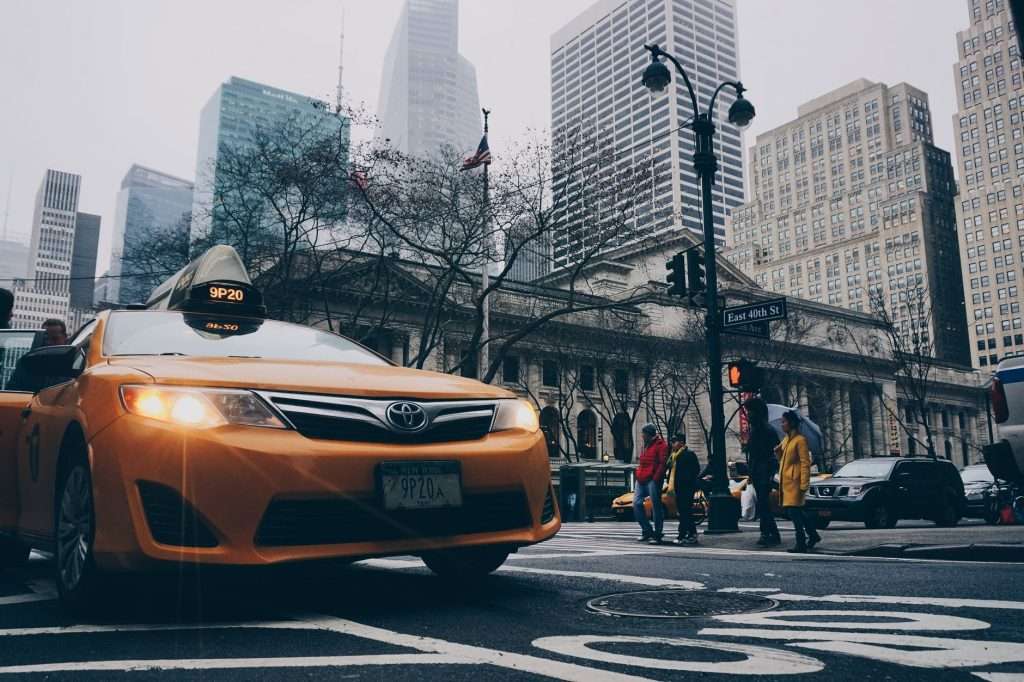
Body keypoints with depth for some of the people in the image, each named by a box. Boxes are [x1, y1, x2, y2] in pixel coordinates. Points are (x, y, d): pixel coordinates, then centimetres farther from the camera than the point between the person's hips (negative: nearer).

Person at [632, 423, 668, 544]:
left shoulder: (660, 445, -6)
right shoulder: (645, 445, 21)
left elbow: (662, 464, -13)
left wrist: (656, 478, -18)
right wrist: (638, 475, 16)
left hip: (652, 480, -8)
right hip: (641, 480, 8)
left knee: (656, 506, -3)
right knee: (636, 503, 2)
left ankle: (657, 535, 2)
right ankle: (647, 531, 13)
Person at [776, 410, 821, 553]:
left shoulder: (800, 440, -10)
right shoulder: (785, 439, 16)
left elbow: (805, 463, -13)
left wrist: (804, 485, -17)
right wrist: (778, 451, 3)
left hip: (795, 482, -9)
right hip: (786, 481, 9)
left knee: (794, 511, -10)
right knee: (796, 512, 14)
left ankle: (801, 544, -5)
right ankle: (813, 535, 29)